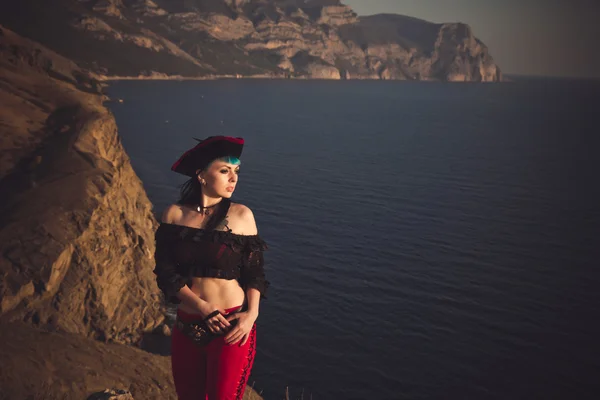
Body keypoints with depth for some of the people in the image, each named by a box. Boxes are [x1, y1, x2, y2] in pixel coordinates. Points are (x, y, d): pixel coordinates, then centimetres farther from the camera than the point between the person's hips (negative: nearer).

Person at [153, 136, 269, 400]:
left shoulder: (241, 215, -4)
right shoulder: (175, 214, -1)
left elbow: (254, 272, -1)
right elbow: (165, 272, -4)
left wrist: (252, 313, -16)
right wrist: (202, 307, -15)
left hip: (232, 328, -2)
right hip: (186, 327, 3)